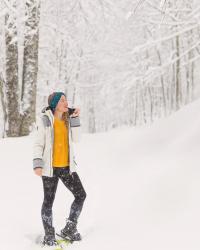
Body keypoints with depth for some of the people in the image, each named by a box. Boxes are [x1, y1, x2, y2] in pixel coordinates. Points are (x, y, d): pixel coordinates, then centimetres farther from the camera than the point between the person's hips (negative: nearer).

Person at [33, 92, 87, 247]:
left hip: (67, 166, 5)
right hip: (50, 167, -5)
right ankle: (49, 236, 15)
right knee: (49, 201, 3)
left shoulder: (67, 119, 7)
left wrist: (75, 119, -9)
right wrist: (37, 163, -17)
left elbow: (76, 139, -3)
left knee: (81, 195, 4)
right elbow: (38, 144, -7)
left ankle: (69, 230, 18)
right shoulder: (45, 120, -7)